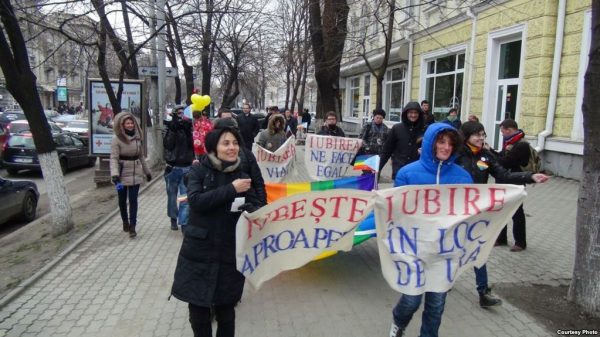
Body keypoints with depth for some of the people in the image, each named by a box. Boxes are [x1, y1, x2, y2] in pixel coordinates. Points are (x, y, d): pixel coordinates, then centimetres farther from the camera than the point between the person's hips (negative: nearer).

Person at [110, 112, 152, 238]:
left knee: (133, 200, -2)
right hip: (122, 173, -3)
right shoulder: (117, 138, -11)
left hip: (135, 173, 3)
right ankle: (125, 222, 32)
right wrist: (115, 176, -26)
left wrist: (147, 171, 18)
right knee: (122, 200, 13)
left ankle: (132, 226, 1)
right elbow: (114, 158, -16)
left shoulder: (137, 137, 5)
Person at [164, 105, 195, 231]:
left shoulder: (188, 127, 4)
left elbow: (192, 144, -7)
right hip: (172, 167, 0)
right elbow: (168, 145, -11)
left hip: (187, 167, 0)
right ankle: (173, 218, 27)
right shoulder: (171, 127, 2)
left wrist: (187, 130, -17)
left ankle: (184, 223, -4)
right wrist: (173, 129, -17)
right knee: (172, 195, 11)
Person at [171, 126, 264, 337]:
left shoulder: (242, 177, 3)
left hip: (229, 254, 1)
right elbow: (196, 200, -18)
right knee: (198, 308, 11)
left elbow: (256, 208, 4)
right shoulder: (199, 171, -3)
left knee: (225, 310, 12)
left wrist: (251, 211, -20)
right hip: (198, 252, -1)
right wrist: (231, 189, -21)